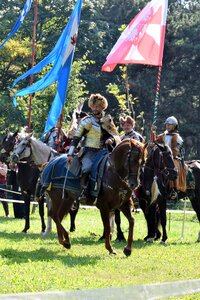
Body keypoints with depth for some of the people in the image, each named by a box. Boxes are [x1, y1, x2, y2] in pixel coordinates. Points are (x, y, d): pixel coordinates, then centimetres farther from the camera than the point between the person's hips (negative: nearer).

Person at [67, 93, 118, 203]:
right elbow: (76, 138, -1)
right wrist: (70, 154, -10)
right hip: (89, 151, -5)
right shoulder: (87, 121, 0)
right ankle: (84, 191, -24)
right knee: (87, 168, -34)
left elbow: (111, 135, 24)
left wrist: (110, 140, -3)